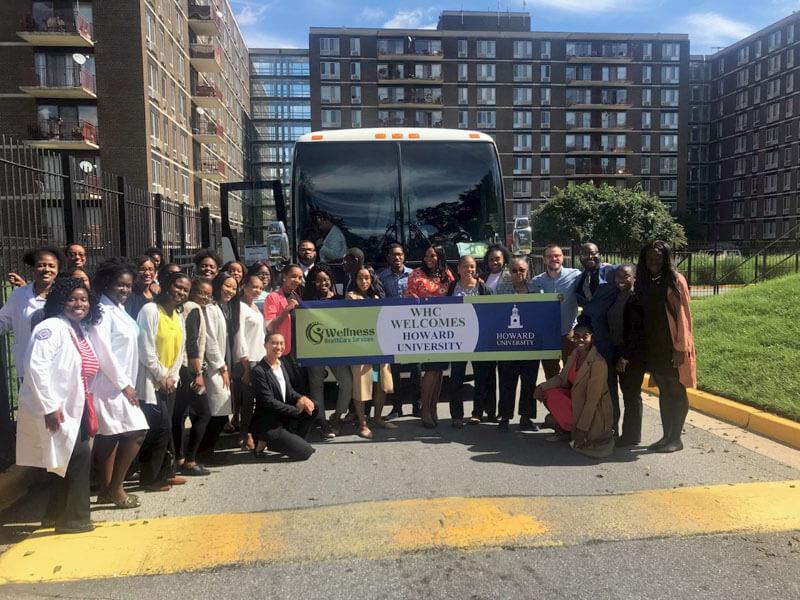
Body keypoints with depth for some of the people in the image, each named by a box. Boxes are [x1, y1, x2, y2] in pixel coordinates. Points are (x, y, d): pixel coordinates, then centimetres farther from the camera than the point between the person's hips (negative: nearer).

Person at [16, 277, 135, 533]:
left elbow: (105, 357, 23)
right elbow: (36, 367, -23)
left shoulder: (86, 330, 10)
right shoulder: (51, 328, -15)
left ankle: (55, 515, 30)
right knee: (79, 456, -8)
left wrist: (124, 384, 29)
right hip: (52, 410, -9)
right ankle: (74, 518, 6)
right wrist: (50, 407, -25)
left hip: (74, 408, 9)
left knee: (68, 461, 14)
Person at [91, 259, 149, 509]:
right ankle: (115, 488, 3)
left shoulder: (119, 309, 12)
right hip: (110, 384, -9)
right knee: (137, 431, -9)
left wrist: (126, 382, 13)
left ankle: (106, 489, 23)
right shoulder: (103, 311, -15)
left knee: (110, 436, 14)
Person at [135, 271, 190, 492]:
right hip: (151, 381, -7)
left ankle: (166, 472, 24)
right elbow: (145, 349, -17)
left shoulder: (178, 315, 10)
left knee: (165, 428, 12)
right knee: (161, 428, -6)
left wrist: (173, 376, 2)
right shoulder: (150, 310, -14)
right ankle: (149, 477, 8)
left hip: (169, 382, 7)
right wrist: (162, 376, -11)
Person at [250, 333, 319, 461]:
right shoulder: (258, 371, -20)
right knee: (306, 452, -12)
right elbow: (269, 402, -21)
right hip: (268, 425, -8)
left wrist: (301, 399, -13)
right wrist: (297, 409, -18)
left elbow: (289, 391, 10)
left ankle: (292, 441, 6)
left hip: (283, 417, 8)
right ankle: (268, 442, 3)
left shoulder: (281, 364, 6)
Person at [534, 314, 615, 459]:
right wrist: (542, 387, -10)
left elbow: (592, 399, -24)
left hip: (594, 413, -7)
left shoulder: (598, 363, -25)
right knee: (548, 392, -9)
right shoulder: (575, 354, -1)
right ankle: (564, 432, 8)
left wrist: (581, 428, -23)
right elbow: (563, 378, 7)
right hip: (576, 401, 7)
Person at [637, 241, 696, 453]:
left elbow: (683, 315, -11)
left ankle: (676, 438, 11)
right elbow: (643, 315, 10)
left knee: (676, 392, 3)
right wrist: (644, 347, 6)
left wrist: (680, 348, -15)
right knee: (663, 392, 12)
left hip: (672, 346, -6)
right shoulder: (645, 282, 9)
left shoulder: (675, 280, -8)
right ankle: (666, 436, 20)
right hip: (653, 347, 6)